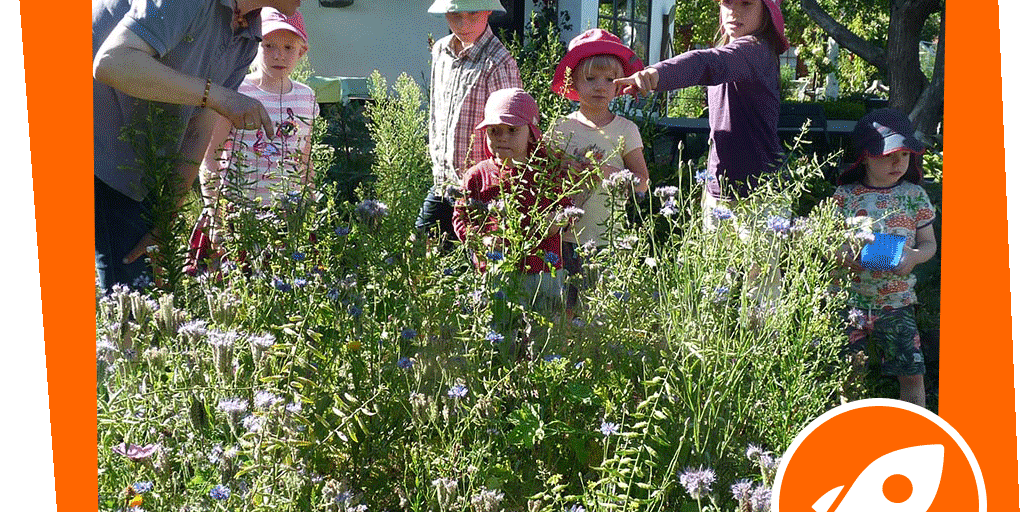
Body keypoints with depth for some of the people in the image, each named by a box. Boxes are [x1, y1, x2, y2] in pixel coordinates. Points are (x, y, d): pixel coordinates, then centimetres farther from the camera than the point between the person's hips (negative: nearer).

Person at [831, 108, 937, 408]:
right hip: (849, 300, -1)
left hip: (896, 301, 1)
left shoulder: (914, 195, 2)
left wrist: (915, 256, -15)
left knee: (912, 372, 1)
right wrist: (844, 255, -20)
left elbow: (929, 242, 7)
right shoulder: (845, 195, -2)